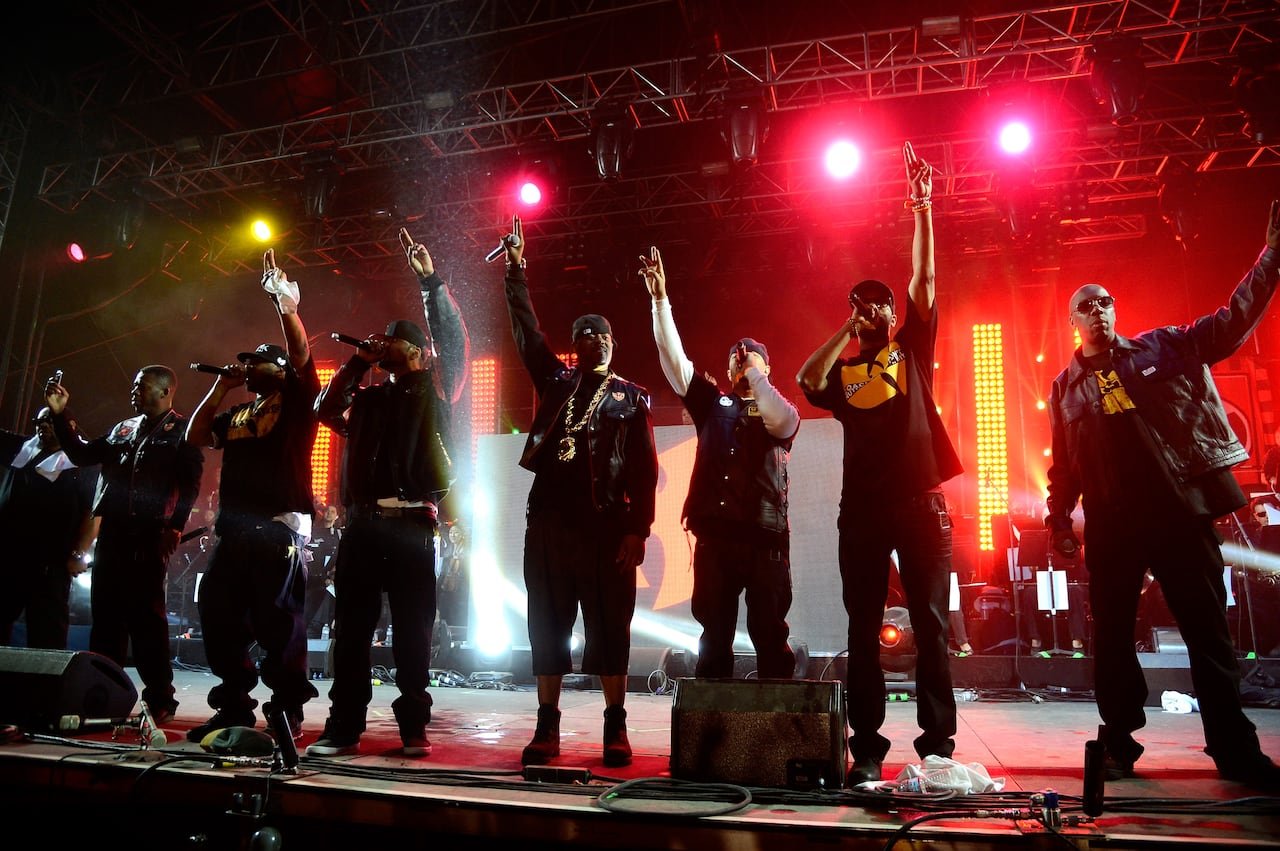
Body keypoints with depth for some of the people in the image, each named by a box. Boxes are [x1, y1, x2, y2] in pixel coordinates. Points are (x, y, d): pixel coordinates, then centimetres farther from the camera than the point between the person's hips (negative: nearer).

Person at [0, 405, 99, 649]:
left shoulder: (83, 465, 2)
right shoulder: (21, 449, 15)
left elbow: (94, 511, -5)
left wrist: (79, 554, -14)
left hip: (50, 564, -5)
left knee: (47, 639, -3)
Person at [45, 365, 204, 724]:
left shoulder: (181, 432, 0)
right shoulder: (123, 429, 21)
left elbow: (189, 484, -8)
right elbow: (83, 455, 19)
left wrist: (175, 525, -19)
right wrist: (61, 415, 14)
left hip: (149, 534, -6)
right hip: (112, 531, 7)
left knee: (146, 617, -6)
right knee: (106, 615, 8)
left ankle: (159, 700, 0)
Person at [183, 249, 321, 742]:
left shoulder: (296, 399, 5)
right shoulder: (238, 415, 26)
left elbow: (301, 352, -10)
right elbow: (196, 436, 21)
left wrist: (284, 300, -16)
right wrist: (222, 386, 18)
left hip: (279, 525, -8)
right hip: (234, 526, 8)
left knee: (277, 619, -9)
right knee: (218, 615, 8)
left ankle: (287, 710, 0)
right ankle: (234, 706, 19)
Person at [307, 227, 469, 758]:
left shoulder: (435, 390, 8)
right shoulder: (370, 398, 21)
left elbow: (454, 340, -2)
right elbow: (327, 410, 13)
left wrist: (429, 280, -5)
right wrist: (360, 359, 12)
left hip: (411, 525, -4)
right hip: (361, 524, 4)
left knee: (413, 630, 0)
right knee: (352, 628, 5)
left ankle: (414, 728, 8)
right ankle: (343, 728, 12)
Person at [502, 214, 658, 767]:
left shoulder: (632, 398, 6)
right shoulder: (555, 381, 15)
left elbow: (644, 470, 0)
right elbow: (527, 330, 11)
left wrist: (637, 529, -8)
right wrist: (516, 271, 5)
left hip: (606, 525, -3)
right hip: (548, 521, 3)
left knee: (609, 626, 0)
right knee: (547, 625, 6)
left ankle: (615, 728, 10)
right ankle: (547, 728, 15)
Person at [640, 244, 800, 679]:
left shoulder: (782, 411, 11)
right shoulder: (712, 402, 16)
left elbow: (780, 422, -15)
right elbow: (672, 357, 8)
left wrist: (753, 373, -5)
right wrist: (660, 298, 1)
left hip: (765, 534, -2)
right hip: (714, 532, 2)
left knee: (769, 633, 2)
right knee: (714, 632, 6)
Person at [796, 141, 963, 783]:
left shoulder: (912, 347, 13)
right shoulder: (841, 368, 14)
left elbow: (924, 277, 5)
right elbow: (806, 380, -8)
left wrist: (922, 206, 0)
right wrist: (848, 331, -2)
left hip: (920, 502, -1)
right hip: (861, 508, 1)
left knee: (931, 623, 2)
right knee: (863, 629, 4)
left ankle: (937, 743, 11)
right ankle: (866, 748, 11)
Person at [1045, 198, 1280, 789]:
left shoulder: (1161, 347, 10)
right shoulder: (1065, 387, 12)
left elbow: (1231, 323, 5)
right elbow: (1063, 462, 12)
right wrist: (1059, 519, 6)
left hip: (1180, 512, -1)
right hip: (1110, 524, 1)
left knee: (1208, 630, 4)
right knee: (1111, 635, 4)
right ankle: (1118, 744, 16)